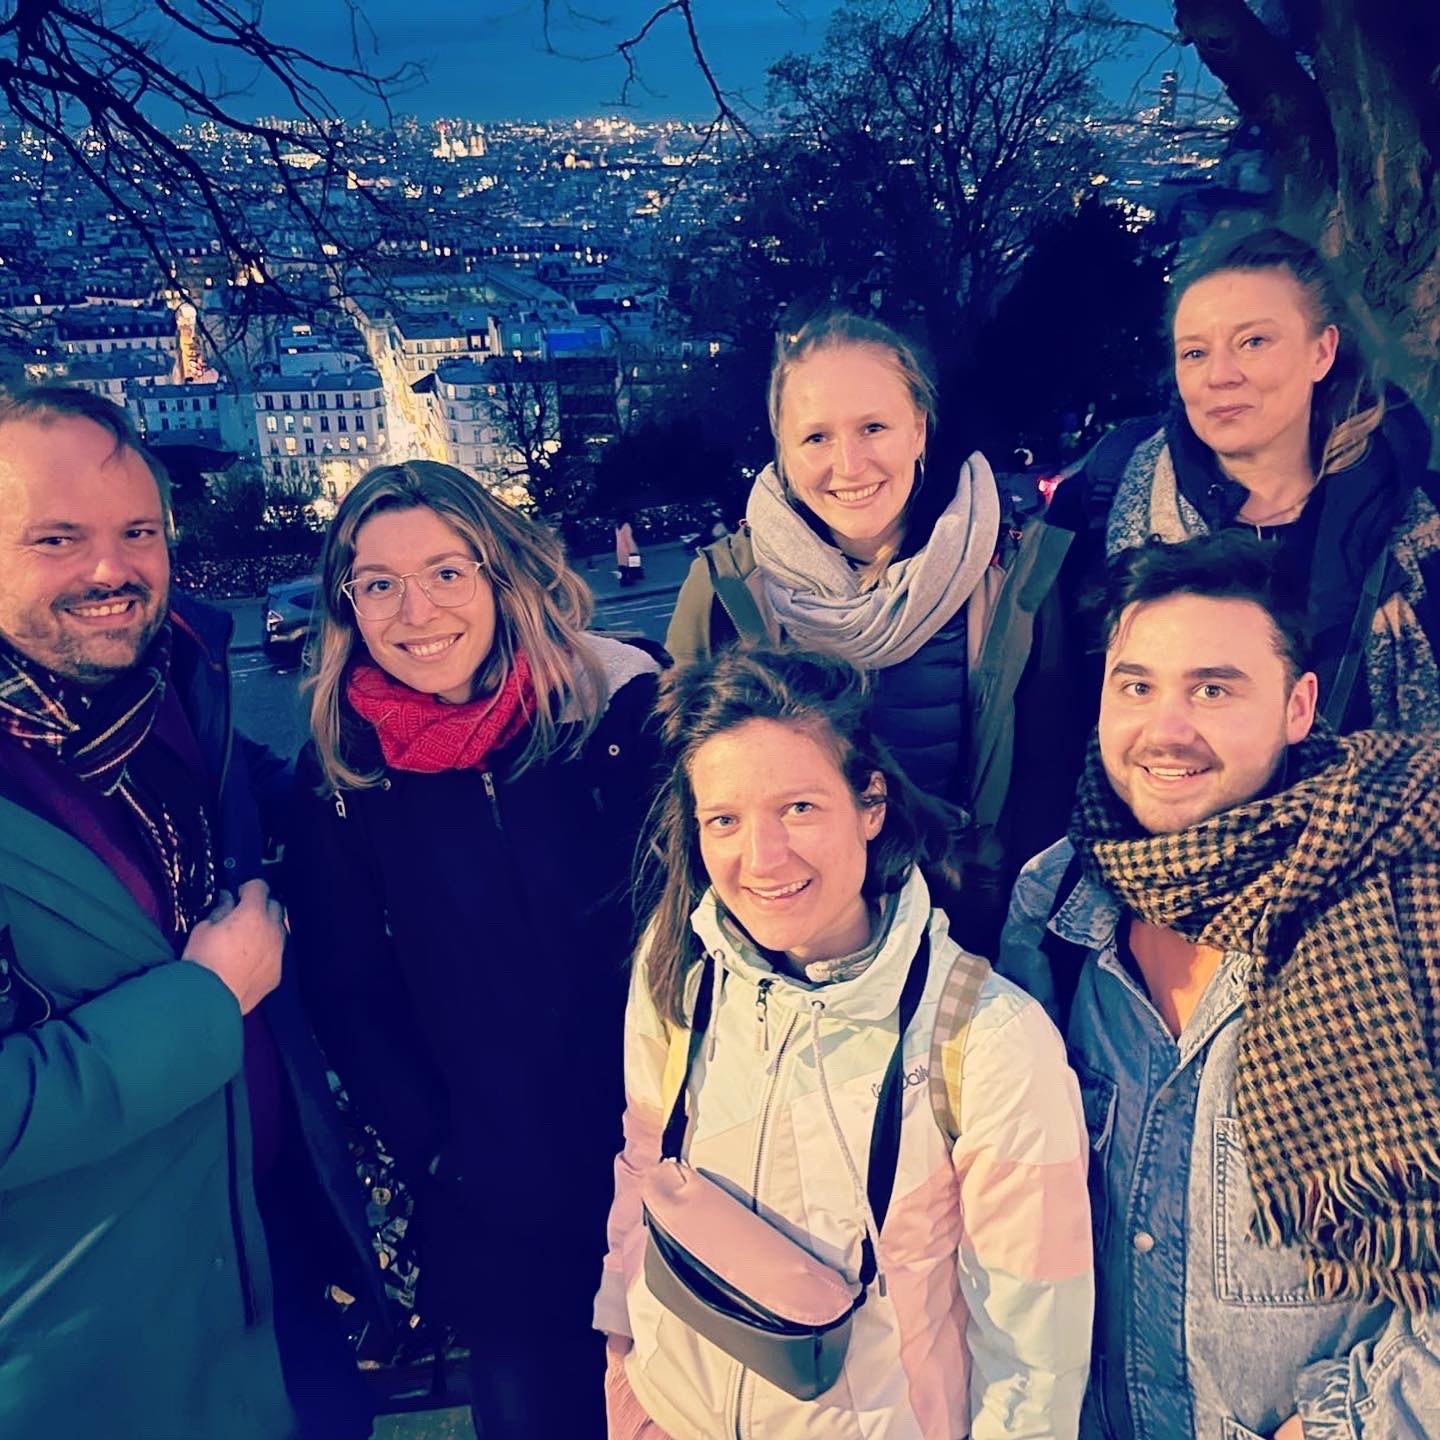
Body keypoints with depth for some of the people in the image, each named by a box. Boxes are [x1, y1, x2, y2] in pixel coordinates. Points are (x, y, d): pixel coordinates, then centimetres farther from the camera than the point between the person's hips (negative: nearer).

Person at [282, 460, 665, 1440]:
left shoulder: (619, 703, -12)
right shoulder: (339, 765, -7)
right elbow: (347, 992, 0)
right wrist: (436, 1152, -4)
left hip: (658, 1150, 0)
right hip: (488, 1198, 1)